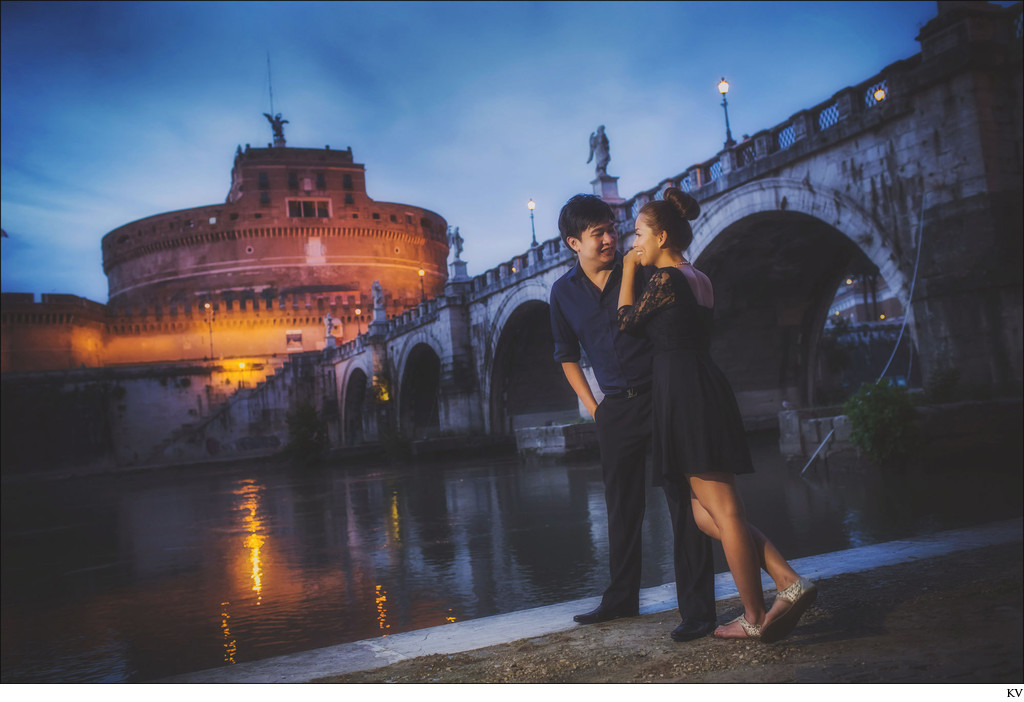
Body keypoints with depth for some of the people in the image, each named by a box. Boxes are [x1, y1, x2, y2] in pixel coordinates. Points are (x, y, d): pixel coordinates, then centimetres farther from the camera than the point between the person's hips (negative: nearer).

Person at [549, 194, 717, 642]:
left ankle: (697, 609, 5)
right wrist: (591, 405, 9)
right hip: (616, 409, 4)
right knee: (622, 507, 14)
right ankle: (621, 598, 30)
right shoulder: (564, 292, 6)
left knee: (683, 501, -3)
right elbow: (567, 355, 16)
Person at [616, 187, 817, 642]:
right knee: (707, 513, 11)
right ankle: (789, 583, 5)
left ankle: (755, 619, 7)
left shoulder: (665, 279, -9)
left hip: (683, 395, -9)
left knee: (722, 510, -3)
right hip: (706, 388, 10)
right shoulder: (700, 281, 19)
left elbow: (627, 321, 2)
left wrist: (628, 271, 11)